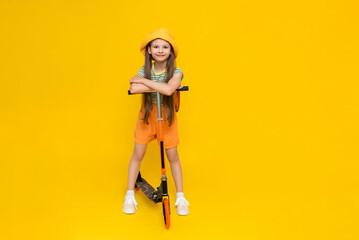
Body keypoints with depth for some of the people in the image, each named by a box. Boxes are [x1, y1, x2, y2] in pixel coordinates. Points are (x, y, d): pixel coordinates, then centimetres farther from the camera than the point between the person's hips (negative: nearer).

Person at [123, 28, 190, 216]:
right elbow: (133, 89, -29)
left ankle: (180, 197, 19)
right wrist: (160, 86, -31)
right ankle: (130, 195, 20)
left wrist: (143, 80, -29)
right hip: (147, 114, 2)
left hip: (167, 115, -1)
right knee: (138, 154, 5)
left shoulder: (176, 72, -16)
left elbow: (168, 89, -39)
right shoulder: (145, 70, -9)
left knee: (173, 156, 5)